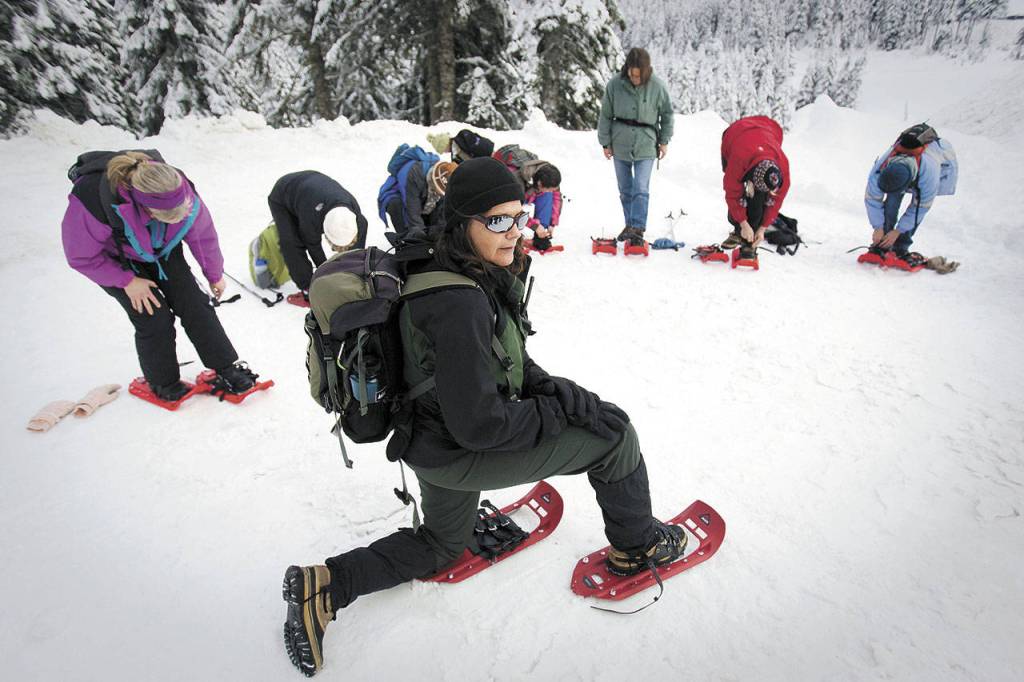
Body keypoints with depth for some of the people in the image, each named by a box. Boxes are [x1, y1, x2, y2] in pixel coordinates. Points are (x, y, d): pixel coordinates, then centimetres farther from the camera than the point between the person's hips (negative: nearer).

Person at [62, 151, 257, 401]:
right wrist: (127, 281, -21)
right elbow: (81, 256, -24)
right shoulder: (93, 202, -42)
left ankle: (227, 367, 6)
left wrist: (215, 274, 2)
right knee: (154, 316, -13)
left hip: (160, 249, 3)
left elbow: (203, 233, -11)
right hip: (112, 259, -3)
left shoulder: (179, 191, -32)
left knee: (194, 303, -7)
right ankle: (163, 383, 10)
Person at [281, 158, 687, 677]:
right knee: (613, 433, -3)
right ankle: (637, 545, 22)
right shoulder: (459, 304, -31)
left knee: (443, 544, 34)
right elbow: (480, 424, -29)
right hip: (458, 455, -9)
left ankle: (323, 585, 28)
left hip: (439, 434, 10)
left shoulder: (484, 276, -1)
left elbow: (509, 359, 10)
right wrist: (562, 411, -18)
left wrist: (555, 389, -5)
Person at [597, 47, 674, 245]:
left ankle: (638, 229, -9)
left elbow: (667, 114, 4)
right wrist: (605, 142, 3)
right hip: (620, 144, 2)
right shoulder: (614, 84, -9)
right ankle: (629, 225, 25)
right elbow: (606, 115, 1)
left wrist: (664, 141, 5)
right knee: (625, 189, 12)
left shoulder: (657, 86, -10)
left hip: (646, 144, -2)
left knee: (641, 189, -12)